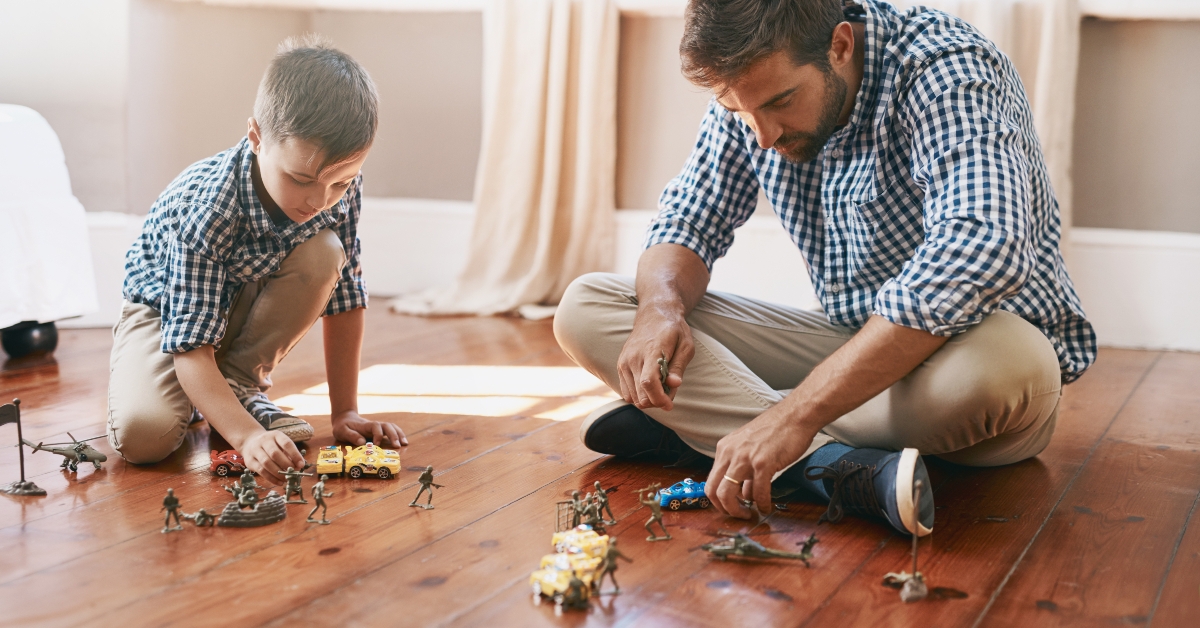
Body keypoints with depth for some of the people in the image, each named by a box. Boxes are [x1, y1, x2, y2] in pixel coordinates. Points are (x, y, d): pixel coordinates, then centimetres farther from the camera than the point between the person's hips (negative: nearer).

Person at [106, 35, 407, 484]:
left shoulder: (341, 189, -24)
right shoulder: (205, 209, -38)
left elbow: (345, 297, -13)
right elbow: (192, 345, -38)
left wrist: (345, 411, -13)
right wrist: (248, 437, -51)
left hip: (246, 303, 5)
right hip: (167, 309, -5)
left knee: (323, 254, -26)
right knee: (143, 434, -31)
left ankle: (238, 384, -10)